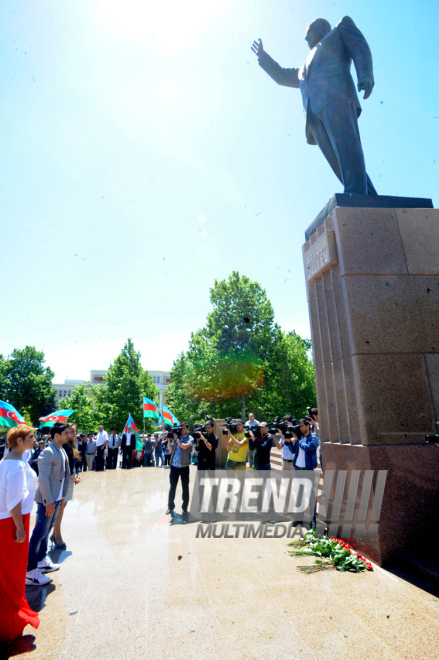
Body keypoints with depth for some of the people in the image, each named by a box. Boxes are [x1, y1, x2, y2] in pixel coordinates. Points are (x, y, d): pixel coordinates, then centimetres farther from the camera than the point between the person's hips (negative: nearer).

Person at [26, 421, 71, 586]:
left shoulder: (62, 451, 8)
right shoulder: (48, 452, -21)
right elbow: (43, 479, -24)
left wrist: (61, 496, 15)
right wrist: (49, 501, -22)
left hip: (56, 499, 9)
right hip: (47, 500, -9)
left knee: (46, 531, 21)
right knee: (39, 533, 0)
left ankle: (42, 561, 35)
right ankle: (30, 572, 12)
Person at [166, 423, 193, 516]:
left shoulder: (190, 439, -2)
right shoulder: (176, 437, 9)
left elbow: (185, 446, -20)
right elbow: (171, 450, 5)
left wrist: (176, 439, -14)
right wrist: (169, 440, -7)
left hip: (184, 467, -3)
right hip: (174, 466, 3)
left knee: (185, 488, 6)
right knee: (172, 487, 11)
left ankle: (184, 508, 18)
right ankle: (171, 506, 24)